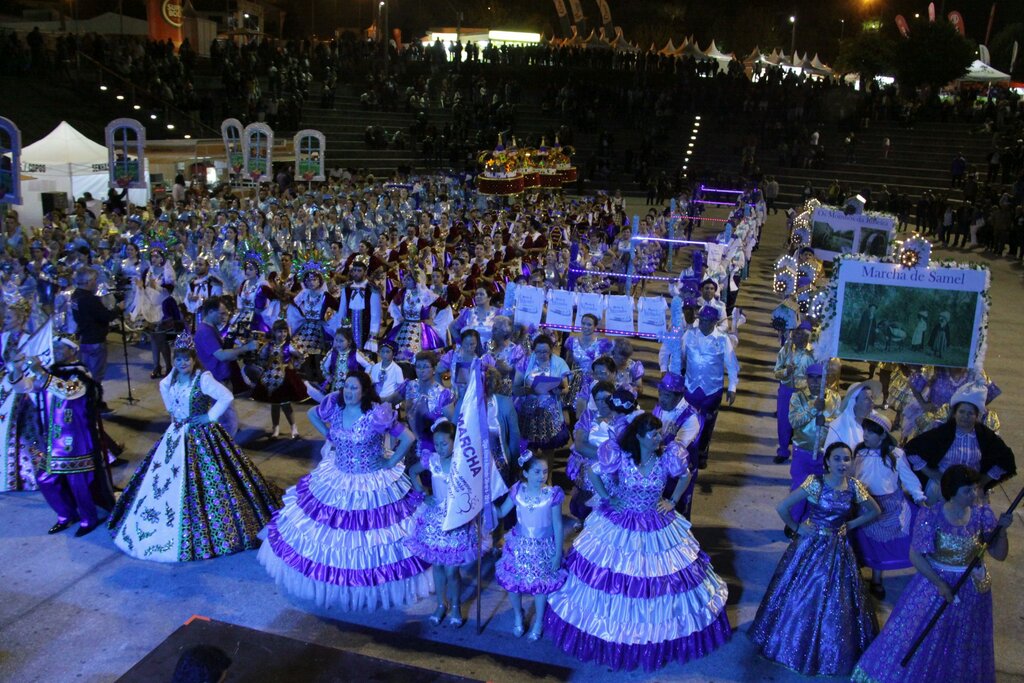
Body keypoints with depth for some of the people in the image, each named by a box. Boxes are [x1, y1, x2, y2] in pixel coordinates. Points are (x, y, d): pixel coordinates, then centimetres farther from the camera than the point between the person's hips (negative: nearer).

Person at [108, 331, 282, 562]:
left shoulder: (203, 379, -20)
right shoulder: (172, 377, 2)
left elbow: (226, 396, -25)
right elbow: (163, 386, 25)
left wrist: (210, 417, -19)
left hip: (200, 436, -7)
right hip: (177, 435, 7)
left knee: (200, 482, -1)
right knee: (167, 479, 16)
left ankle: (206, 531, 14)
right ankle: (175, 529, 34)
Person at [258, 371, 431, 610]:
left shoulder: (377, 415, -23)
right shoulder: (334, 407, -7)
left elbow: (408, 438, -22)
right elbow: (312, 414, 15)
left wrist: (391, 462, -15)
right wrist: (328, 436, 6)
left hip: (372, 485, -5)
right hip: (337, 479, 5)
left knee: (370, 534, 6)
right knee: (331, 532, 17)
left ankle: (371, 582, 27)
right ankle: (331, 574, 39)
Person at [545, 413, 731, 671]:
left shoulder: (667, 456, -14)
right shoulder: (620, 455, -20)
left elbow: (684, 476, 4)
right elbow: (593, 472, -10)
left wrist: (673, 502, 0)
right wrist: (607, 499, -7)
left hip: (657, 528, 2)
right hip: (619, 526, -1)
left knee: (661, 577, 13)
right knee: (612, 578, 10)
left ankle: (660, 629, 38)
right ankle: (613, 625, 36)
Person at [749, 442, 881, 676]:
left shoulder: (854, 486, -9)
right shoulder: (815, 483, -21)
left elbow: (874, 511, 8)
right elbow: (783, 506, -20)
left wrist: (849, 525, 1)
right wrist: (796, 527, -10)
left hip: (838, 549, 4)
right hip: (811, 545, -3)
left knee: (836, 602, 14)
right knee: (802, 595, 9)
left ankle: (830, 652, 37)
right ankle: (796, 643, 31)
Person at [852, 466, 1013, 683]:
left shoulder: (982, 513, -12)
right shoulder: (931, 516, -20)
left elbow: (999, 555, -8)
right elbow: (915, 555, -14)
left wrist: (1002, 530, -24)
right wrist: (939, 583, -19)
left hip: (972, 589, 3)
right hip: (935, 581, -2)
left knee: (964, 645, 19)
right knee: (916, 636, 9)